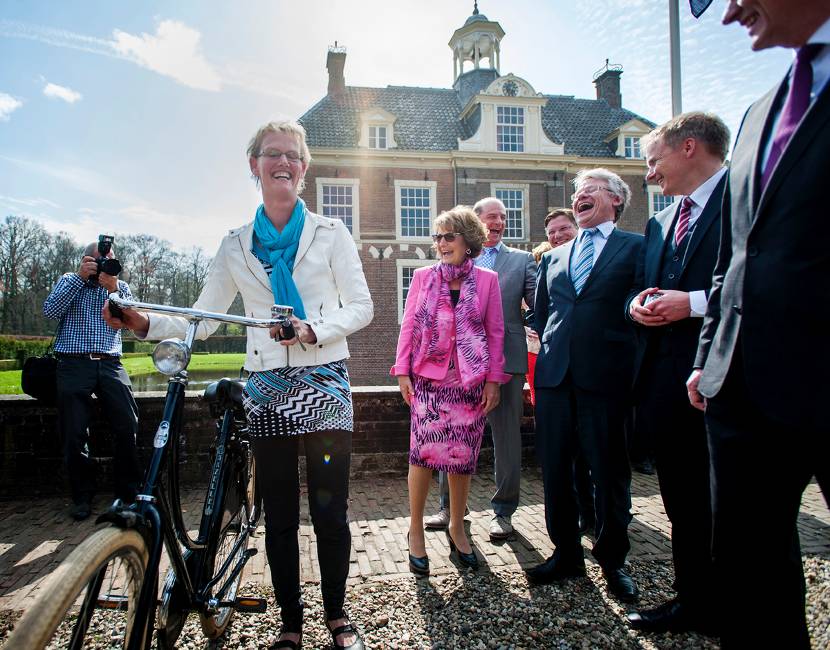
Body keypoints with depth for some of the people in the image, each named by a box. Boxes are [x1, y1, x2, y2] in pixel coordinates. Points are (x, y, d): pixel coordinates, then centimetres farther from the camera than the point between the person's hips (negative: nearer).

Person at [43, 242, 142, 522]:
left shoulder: (121, 286, 17)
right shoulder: (69, 280, 15)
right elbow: (51, 310, -3)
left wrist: (113, 289, -11)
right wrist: (81, 277, -7)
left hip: (110, 365, 1)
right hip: (73, 365, -1)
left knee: (128, 428, -9)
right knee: (74, 436, 0)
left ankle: (128, 492, 3)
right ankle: (82, 497, 13)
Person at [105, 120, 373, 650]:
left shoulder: (330, 233, 3)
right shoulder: (236, 245, 10)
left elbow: (361, 307, -1)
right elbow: (204, 318, 9)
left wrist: (313, 330, -18)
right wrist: (146, 324, -8)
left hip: (324, 383, -2)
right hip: (266, 388, 2)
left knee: (330, 510, 0)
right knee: (279, 515, 8)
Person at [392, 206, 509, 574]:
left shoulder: (487, 280, 5)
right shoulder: (423, 277, 7)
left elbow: (495, 332, 4)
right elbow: (408, 326, 6)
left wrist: (493, 379, -1)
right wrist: (402, 371, -1)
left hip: (470, 381, 1)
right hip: (427, 379, 0)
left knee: (463, 456, 7)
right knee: (423, 451, -3)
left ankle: (457, 527, 26)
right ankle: (416, 530, 14)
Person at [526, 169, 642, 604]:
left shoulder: (636, 248, 5)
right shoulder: (552, 258, 19)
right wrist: (551, 348, 10)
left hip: (606, 376, -4)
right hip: (555, 375, 5)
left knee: (610, 473, 6)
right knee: (554, 471, 9)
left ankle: (612, 560, 25)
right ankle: (566, 554, 26)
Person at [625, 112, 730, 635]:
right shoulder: (661, 223, 19)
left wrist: (694, 303, -20)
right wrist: (639, 303, 1)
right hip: (667, 383, 8)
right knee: (684, 503, 16)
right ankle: (695, 602, 31)